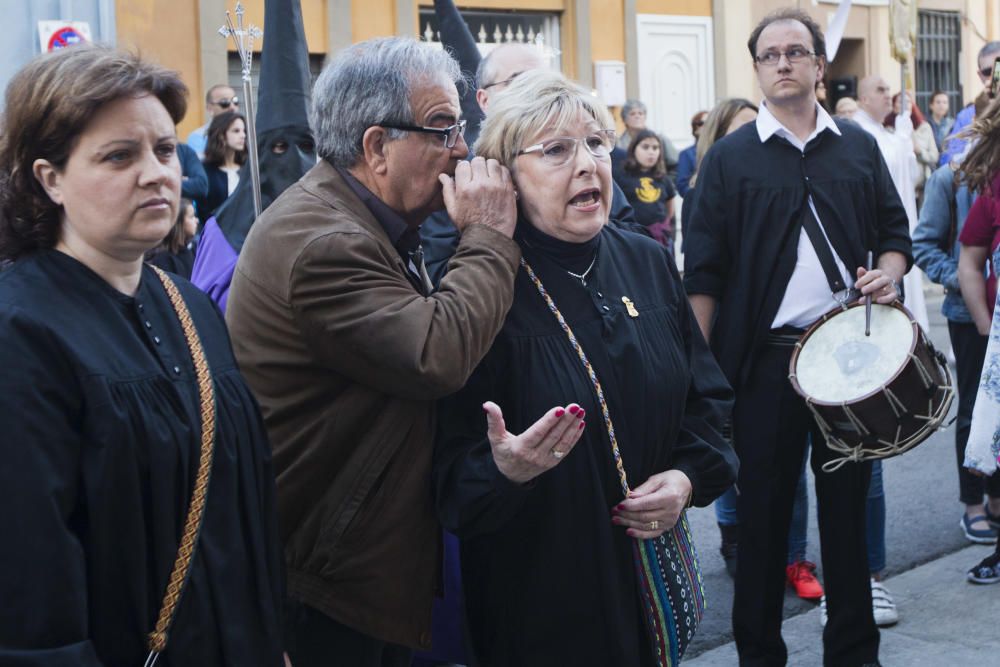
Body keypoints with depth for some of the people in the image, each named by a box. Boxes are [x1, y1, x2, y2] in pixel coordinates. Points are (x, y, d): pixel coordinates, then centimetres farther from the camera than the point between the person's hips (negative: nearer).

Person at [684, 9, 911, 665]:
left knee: (847, 502, 10)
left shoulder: (859, 146, 10)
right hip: (764, 358, -2)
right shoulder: (731, 157, 1)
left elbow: (895, 232, 16)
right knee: (764, 510, 5)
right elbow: (704, 271, -1)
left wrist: (889, 270, -7)